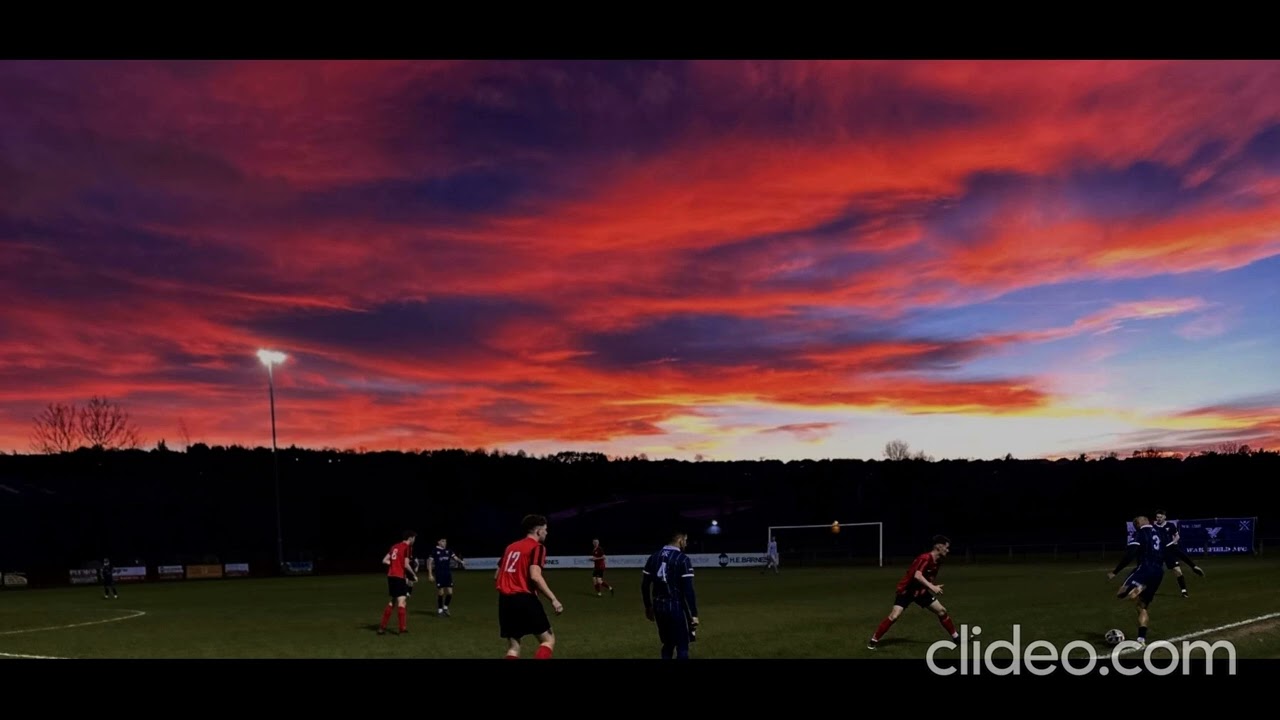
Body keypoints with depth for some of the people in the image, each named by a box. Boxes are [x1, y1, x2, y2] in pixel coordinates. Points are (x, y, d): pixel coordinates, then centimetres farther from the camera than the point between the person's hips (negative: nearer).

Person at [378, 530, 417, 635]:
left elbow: (384, 560, 13)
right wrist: (414, 575, -1)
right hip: (399, 577, -8)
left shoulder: (395, 546, 15)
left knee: (392, 601, 16)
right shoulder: (407, 547, -8)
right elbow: (406, 565, -14)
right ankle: (403, 629, -9)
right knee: (401, 601, -7)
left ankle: (382, 627, 16)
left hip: (391, 576, 8)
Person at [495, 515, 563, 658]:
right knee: (549, 639, 4)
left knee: (513, 646, 13)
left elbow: (496, 576, 21)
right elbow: (535, 576, -18)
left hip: (505, 600, 7)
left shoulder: (511, 547, 19)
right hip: (524, 599, -7)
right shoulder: (537, 547, -3)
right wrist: (553, 599, -17)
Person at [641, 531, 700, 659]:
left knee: (668, 644, 19)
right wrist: (694, 614, -12)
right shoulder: (683, 559, -11)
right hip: (676, 606, -6)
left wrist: (648, 606, 20)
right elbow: (688, 590, -16)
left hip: (658, 606, 6)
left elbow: (645, 585, 10)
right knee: (682, 647, 2)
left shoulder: (653, 557, 7)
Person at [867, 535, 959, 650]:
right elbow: (917, 576, -39)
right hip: (906, 590, -8)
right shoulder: (925, 558, -26)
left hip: (921, 591, 8)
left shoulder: (936, 561, 1)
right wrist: (932, 587, -46)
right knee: (894, 616, -20)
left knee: (942, 611, 7)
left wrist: (933, 588, 4)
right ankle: (874, 640, -9)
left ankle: (956, 637, 25)